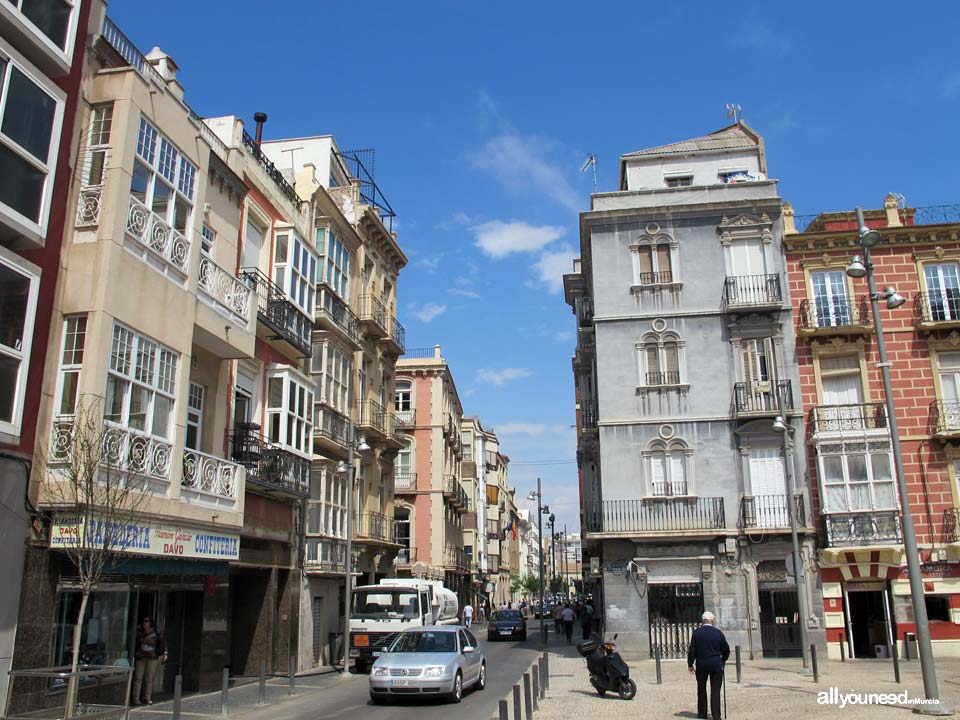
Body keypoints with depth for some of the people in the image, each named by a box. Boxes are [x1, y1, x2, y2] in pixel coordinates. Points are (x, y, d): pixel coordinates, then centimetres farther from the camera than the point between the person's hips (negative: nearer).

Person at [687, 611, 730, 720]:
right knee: (715, 690, 4)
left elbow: (692, 650, -5)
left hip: (701, 665, 0)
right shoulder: (718, 633, -4)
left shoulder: (696, 632, -5)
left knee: (701, 689, 15)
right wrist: (722, 661, 23)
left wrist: (690, 664, 4)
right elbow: (726, 650, 4)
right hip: (716, 665, 0)